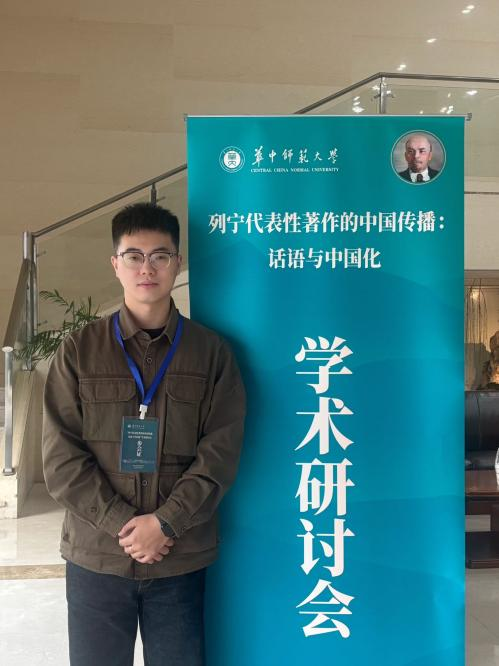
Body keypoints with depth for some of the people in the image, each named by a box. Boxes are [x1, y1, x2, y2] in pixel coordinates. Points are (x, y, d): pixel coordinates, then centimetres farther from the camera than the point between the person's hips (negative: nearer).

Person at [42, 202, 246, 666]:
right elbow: (61, 457, -3)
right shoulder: (79, 350, 2)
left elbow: (220, 453, -4)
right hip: (96, 558, 1)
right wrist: (124, 525, -12)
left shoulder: (211, 352, 2)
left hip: (181, 559, 0)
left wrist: (165, 522, -14)